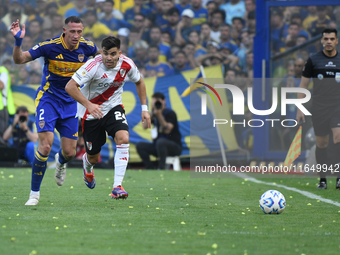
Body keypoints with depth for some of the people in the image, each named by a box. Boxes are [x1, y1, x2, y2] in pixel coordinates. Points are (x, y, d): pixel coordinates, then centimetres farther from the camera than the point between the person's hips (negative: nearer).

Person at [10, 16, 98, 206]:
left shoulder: (86, 47, -6)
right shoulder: (50, 46, -18)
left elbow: (101, 53, 20)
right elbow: (19, 59, -18)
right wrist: (18, 41, -34)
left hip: (70, 103, 4)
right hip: (48, 99, -3)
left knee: (69, 152, 2)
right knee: (45, 146, -19)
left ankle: (61, 163, 42)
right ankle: (34, 193, -7)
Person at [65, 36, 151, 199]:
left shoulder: (127, 65, -12)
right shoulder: (93, 65, -26)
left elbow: (139, 82, 9)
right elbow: (70, 87, -29)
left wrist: (144, 108, 4)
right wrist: (88, 104, -40)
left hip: (113, 108, 2)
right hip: (91, 112, -2)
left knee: (123, 138, -27)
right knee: (94, 158, 8)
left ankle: (117, 186, -24)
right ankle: (87, 166, 50)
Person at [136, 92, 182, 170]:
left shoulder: (170, 113, -9)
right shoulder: (154, 113, 9)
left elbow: (167, 130, -23)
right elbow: (145, 126, -6)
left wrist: (159, 115, -29)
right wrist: (151, 113, -15)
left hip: (175, 147, -6)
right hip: (157, 146, 6)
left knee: (160, 141, -37)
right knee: (140, 145, -13)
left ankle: (161, 169, -32)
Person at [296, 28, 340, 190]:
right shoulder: (313, 60, 3)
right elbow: (303, 85, 7)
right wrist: (299, 109, 2)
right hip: (318, 108, 0)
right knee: (321, 143, 4)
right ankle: (322, 179, 15)